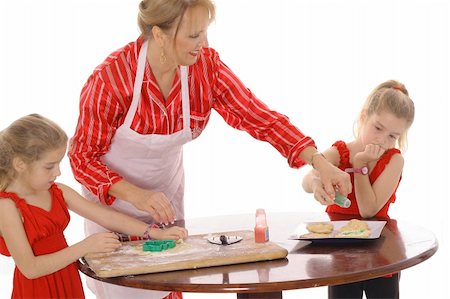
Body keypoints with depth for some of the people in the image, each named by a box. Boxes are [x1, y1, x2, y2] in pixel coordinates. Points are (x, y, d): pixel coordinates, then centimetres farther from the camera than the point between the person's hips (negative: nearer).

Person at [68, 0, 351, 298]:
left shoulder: (206, 64, -18)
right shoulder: (111, 77, -29)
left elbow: (258, 115, -17)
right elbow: (83, 156, -20)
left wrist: (319, 162, -26)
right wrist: (136, 195, -34)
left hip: (168, 196, 4)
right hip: (113, 196, -3)